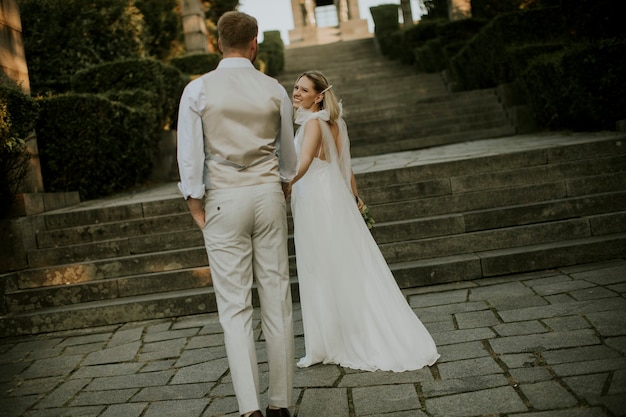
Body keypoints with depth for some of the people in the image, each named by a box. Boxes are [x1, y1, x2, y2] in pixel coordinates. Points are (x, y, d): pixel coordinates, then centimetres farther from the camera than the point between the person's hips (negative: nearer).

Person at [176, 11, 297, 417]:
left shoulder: (198, 90, -2)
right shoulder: (275, 90, 4)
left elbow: (189, 155, -5)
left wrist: (195, 204, 6)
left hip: (223, 200, -1)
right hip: (268, 193, 2)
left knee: (235, 306, 2)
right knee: (277, 300, 6)